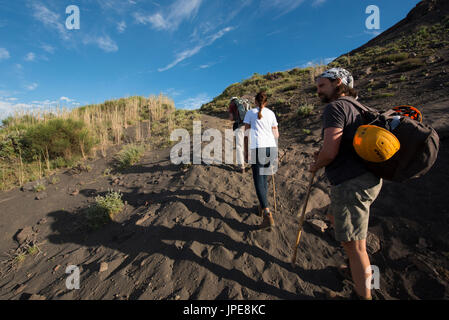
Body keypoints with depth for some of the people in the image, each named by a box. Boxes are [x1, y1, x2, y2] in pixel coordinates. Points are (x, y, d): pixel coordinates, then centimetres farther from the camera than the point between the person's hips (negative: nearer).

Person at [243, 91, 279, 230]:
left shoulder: (250, 112, 9)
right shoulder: (271, 113, 16)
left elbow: (246, 134, 5)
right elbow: (276, 135, 16)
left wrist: (246, 152, 11)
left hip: (257, 148, -4)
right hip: (271, 147, 4)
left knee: (258, 181, -2)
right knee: (264, 177, 19)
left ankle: (268, 215, -13)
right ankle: (262, 206, 32)